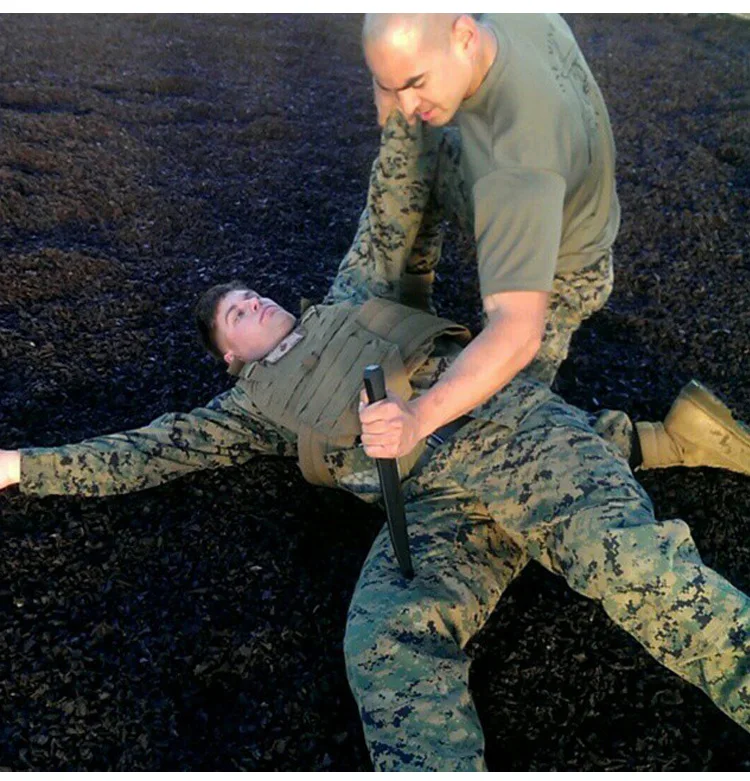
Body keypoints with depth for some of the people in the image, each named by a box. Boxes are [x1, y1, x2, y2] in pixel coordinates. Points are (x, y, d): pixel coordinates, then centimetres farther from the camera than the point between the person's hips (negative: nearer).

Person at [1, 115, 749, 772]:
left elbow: (390, 216, 27)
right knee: (387, 645, -30)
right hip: (431, 509, 0)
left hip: (509, 424, 1)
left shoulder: (345, 304, 32)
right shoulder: (256, 402, 27)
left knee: (627, 560, -26)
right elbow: (157, 447, 25)